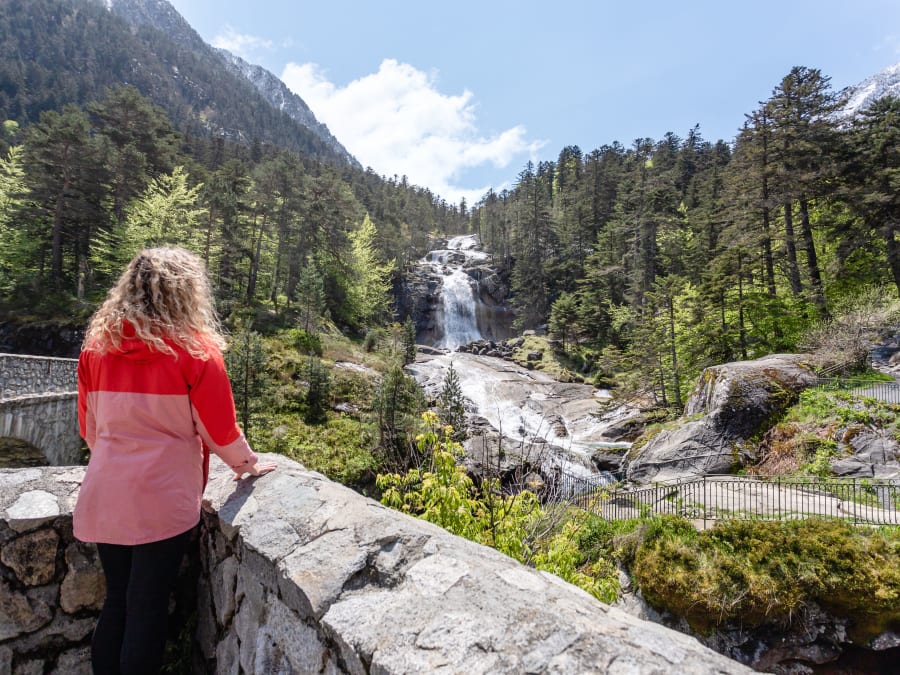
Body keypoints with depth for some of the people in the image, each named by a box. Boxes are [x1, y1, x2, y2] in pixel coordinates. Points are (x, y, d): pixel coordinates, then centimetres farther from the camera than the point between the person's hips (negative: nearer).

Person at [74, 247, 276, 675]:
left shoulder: (97, 344, 2)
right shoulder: (195, 350, -13)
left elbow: (89, 426, 11)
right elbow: (219, 429, -8)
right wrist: (248, 464, 9)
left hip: (105, 492, 5)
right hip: (163, 495, -5)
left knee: (115, 600, 20)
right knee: (148, 606, 9)